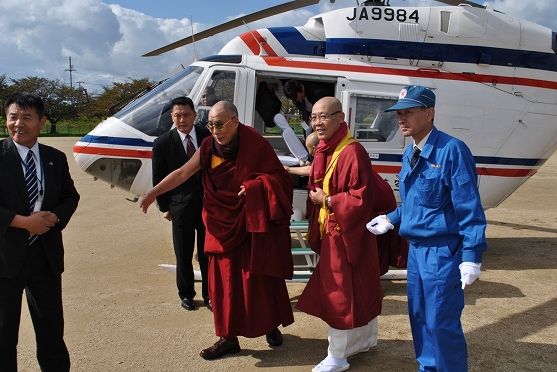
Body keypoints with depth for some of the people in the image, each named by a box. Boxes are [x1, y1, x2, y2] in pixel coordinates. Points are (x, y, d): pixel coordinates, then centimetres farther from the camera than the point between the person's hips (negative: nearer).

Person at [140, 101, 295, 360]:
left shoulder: (255, 145, -13)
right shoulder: (209, 147, 0)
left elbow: (281, 177, -9)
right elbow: (182, 173, 1)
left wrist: (257, 185, -24)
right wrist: (154, 192, -6)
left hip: (253, 224, -4)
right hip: (223, 225, 4)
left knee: (261, 278, 7)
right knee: (225, 281, 7)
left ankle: (271, 326, 31)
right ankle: (228, 338, 21)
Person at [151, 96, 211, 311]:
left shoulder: (208, 137, -3)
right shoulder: (162, 143, -6)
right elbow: (159, 179, 0)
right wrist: (164, 207, 1)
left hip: (209, 204, 1)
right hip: (181, 207, -1)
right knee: (183, 255, 12)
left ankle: (209, 294, 26)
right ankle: (186, 294, 31)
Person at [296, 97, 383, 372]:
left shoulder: (352, 152, -22)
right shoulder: (323, 151, 8)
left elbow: (361, 199, -26)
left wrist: (327, 200, -16)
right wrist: (315, 230, 7)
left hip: (346, 235, -9)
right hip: (330, 233, 9)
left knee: (340, 292, 1)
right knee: (361, 288, 21)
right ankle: (366, 339, 39)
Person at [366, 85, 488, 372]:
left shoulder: (452, 150, -17)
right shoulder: (410, 153, 7)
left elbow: (469, 208, -18)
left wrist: (471, 257, -19)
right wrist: (390, 220, 13)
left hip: (443, 251, -8)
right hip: (416, 248, 8)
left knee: (441, 322, 1)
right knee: (418, 315, 18)